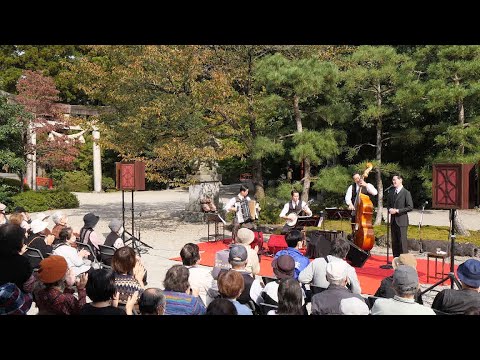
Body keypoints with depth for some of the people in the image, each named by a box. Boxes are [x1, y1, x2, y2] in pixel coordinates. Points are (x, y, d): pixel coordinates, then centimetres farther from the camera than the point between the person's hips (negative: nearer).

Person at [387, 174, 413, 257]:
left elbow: (410, 207, -11)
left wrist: (397, 210, -16)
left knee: (402, 241, -6)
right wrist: (390, 209, -1)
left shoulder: (406, 193, -5)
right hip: (393, 221, 6)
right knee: (394, 242, 8)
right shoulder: (391, 193, 15)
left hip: (401, 221, -6)